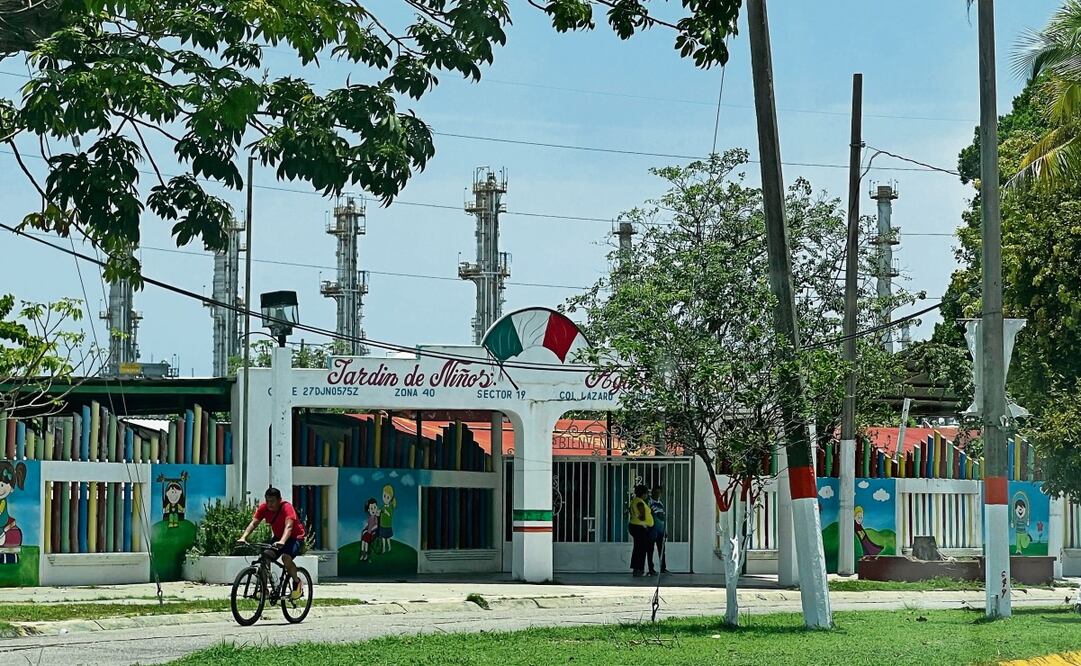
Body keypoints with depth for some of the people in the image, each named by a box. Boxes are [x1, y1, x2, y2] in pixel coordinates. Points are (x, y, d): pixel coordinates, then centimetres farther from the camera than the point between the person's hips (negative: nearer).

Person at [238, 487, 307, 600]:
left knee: (286, 557, -33)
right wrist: (243, 537, -37)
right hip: (278, 538, 6)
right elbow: (253, 523, -19)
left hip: (295, 537, -6)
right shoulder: (264, 508, -12)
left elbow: (288, 526, -41)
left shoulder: (286, 508, -27)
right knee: (265, 557, -19)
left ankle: (297, 582, -9)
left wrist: (282, 541, -59)